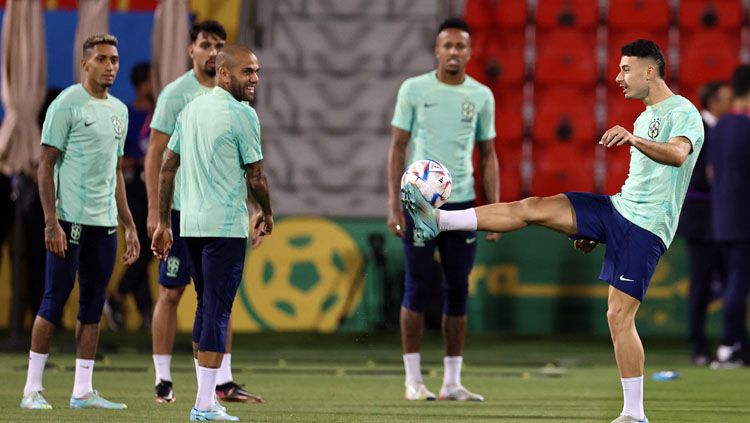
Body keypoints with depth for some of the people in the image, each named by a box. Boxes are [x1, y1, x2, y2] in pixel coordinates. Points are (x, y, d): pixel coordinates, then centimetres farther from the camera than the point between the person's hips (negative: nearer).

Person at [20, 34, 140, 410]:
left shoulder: (119, 110, 16)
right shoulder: (67, 105, -6)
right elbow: (46, 165, -9)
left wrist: (129, 225, 18)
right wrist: (51, 222, -17)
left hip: (105, 223, 7)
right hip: (70, 221, -7)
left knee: (93, 306, 6)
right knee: (55, 298, -5)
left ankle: (83, 392, 9)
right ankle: (33, 389, 0)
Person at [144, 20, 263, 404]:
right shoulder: (176, 94, -6)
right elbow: (155, 154, -7)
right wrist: (154, 210, -13)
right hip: (181, 209, -5)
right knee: (171, 293, 0)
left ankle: (223, 383, 6)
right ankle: (163, 380, 6)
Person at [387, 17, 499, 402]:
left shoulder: (481, 96, 8)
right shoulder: (414, 89, 1)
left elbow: (488, 156, 12)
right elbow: (397, 147, 1)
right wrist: (394, 204, -7)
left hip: (462, 203, 3)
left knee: (458, 290, 4)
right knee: (417, 287, -3)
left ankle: (452, 381, 10)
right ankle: (413, 380, 4)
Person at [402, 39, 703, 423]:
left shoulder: (683, 112, -9)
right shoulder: (644, 118, 20)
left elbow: (678, 154, -31)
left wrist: (633, 139, -48)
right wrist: (596, 232, 28)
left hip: (645, 227, -8)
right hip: (618, 206, 8)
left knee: (620, 316, -12)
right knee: (532, 208, -4)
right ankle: (438, 221, -4)